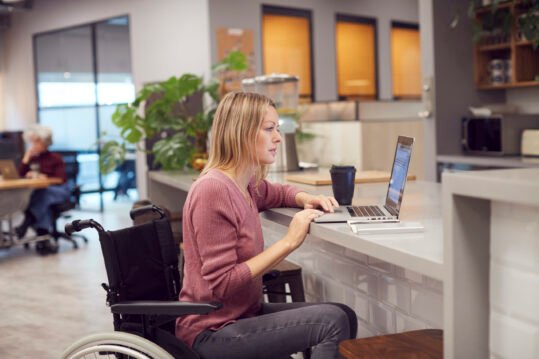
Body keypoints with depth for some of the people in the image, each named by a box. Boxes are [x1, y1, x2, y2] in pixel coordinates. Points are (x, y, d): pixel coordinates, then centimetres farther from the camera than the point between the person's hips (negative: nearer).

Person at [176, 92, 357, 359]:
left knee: (345, 316, 2)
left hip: (244, 313, 9)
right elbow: (222, 284, -24)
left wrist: (306, 199, 7)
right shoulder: (213, 190, -22)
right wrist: (289, 242, -23)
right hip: (213, 332, -9)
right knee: (333, 321, -18)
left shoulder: (246, 184, 5)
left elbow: (278, 193, 30)